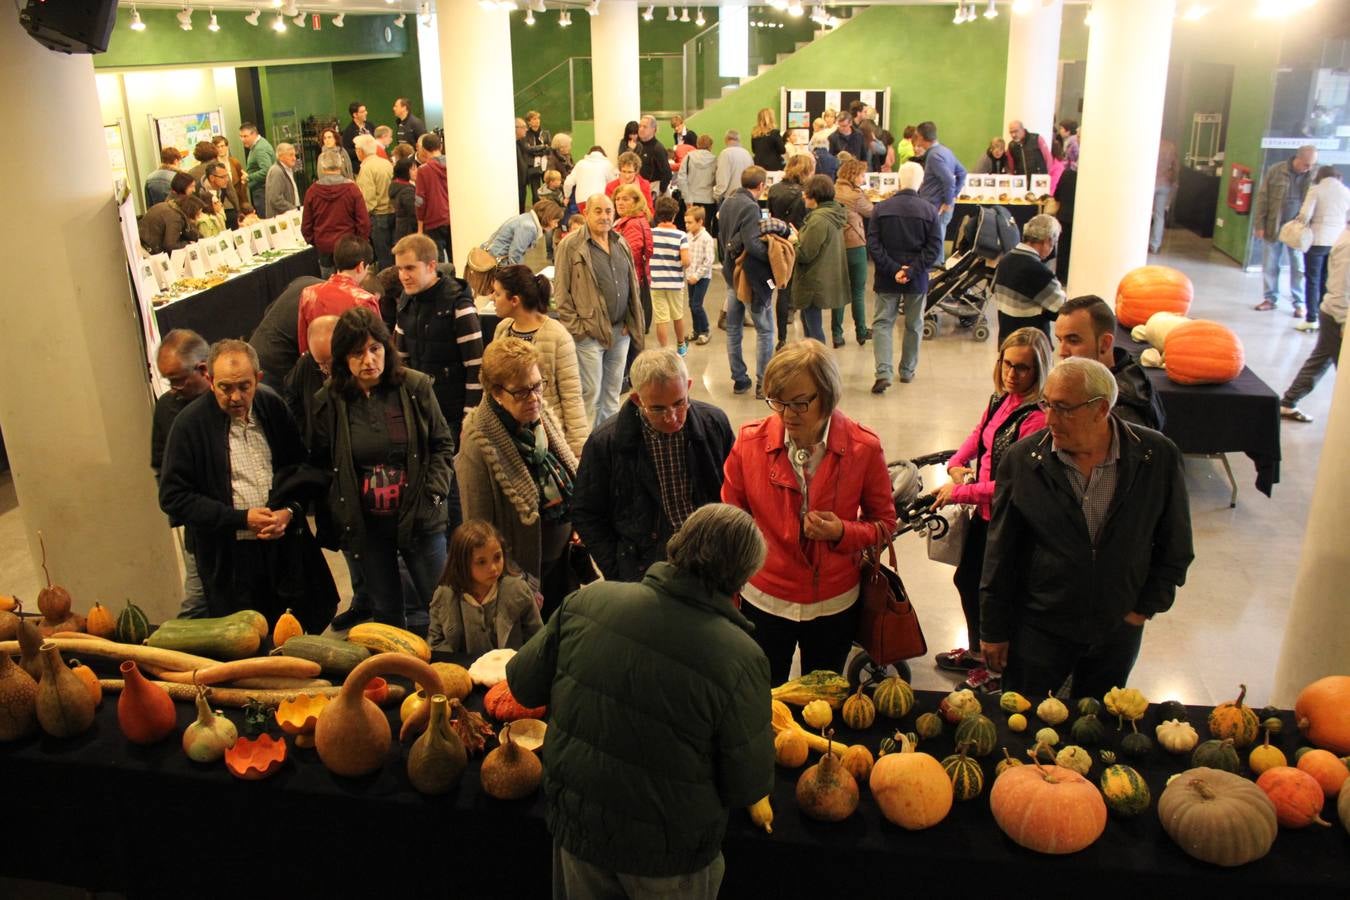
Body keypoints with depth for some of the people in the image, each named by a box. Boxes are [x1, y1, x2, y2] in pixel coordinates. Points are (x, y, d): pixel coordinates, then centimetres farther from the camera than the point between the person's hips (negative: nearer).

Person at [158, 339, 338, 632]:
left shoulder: (273, 407, 1)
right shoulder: (190, 424, -9)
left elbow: (302, 468, 12)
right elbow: (173, 496, -8)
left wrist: (290, 510, -7)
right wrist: (241, 518, -14)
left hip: (285, 546, 3)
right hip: (228, 560, -3)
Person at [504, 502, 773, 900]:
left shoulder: (588, 601, -16)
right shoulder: (740, 657, -26)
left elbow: (523, 683, -3)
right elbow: (748, 788, -16)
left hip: (575, 824, 3)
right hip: (670, 856, -2)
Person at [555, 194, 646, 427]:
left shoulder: (622, 244, 11)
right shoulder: (570, 247, -8)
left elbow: (634, 285, 16)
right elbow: (562, 292, -8)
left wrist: (633, 323, 9)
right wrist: (575, 327, -12)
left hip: (621, 331, 6)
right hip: (590, 334, -6)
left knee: (612, 394, 15)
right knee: (591, 395, -1)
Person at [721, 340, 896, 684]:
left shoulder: (864, 448, -15)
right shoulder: (750, 441, -14)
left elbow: (884, 522, -2)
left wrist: (842, 533, -22)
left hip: (834, 605, 0)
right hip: (763, 602, 0)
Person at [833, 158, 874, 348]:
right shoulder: (856, 195, -15)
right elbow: (872, 212, 0)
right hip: (855, 247, -5)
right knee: (858, 292, 9)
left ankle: (837, 335, 9)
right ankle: (861, 332, 19)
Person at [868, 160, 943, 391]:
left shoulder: (881, 208, -6)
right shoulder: (929, 210, -6)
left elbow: (873, 244, -10)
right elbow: (935, 248, -10)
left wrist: (893, 270, -12)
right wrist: (911, 271, -12)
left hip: (886, 279, 0)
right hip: (917, 281, 1)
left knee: (882, 323, 4)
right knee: (913, 326, 16)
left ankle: (883, 373, -11)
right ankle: (907, 371, 26)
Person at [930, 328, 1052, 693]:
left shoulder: (1037, 418, -26)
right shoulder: (1000, 399, -1)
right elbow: (978, 434, 18)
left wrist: (960, 492, -21)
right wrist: (957, 464, -1)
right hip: (984, 512, 9)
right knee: (966, 580, 25)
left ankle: (997, 671, 33)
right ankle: (977, 652, 49)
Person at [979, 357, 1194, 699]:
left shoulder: (1158, 457, -11)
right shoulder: (1022, 459, -12)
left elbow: (1175, 544, 3)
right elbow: (1000, 553, -5)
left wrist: (1147, 606, 0)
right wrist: (993, 630, -2)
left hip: (1119, 629, 1)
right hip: (1037, 629, -1)